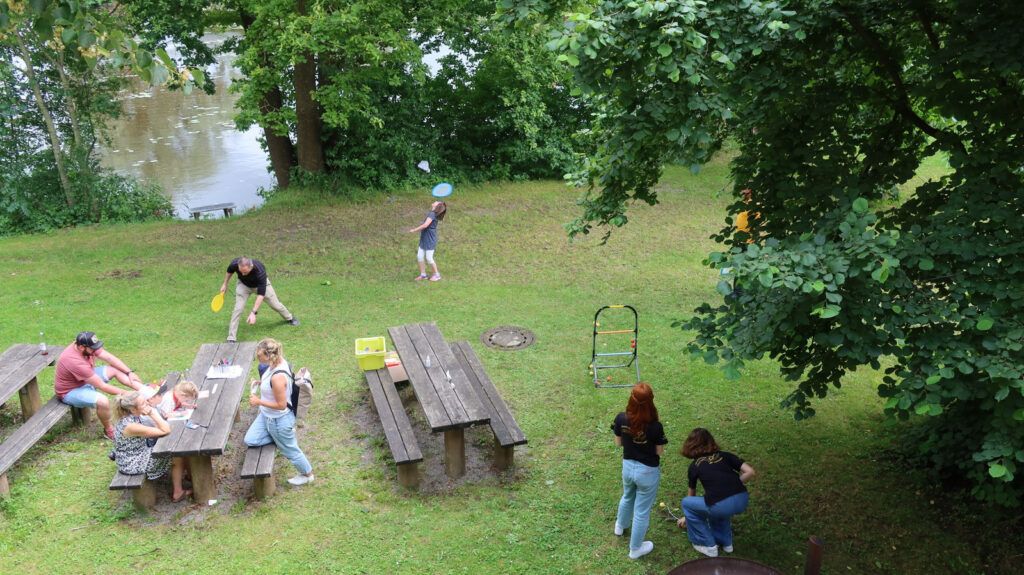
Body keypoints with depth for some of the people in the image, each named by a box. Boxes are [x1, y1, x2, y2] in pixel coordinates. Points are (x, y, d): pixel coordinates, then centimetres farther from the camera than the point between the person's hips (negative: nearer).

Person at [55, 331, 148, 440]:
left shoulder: (87, 347, -16)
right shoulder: (74, 361, -38)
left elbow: (110, 358, -6)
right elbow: (102, 386, -32)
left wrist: (130, 373, -13)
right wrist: (127, 393, -26)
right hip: (70, 391, -9)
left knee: (116, 369, -3)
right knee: (102, 401, -32)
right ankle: (109, 430, -6)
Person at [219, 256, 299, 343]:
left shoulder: (260, 271, -45)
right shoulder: (234, 264, -35)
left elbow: (261, 294, -43)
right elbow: (229, 271, -7)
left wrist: (253, 313, -49)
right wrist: (225, 284, 6)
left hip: (261, 284, -1)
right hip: (243, 285, 2)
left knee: (275, 305, 8)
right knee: (238, 308, -14)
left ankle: (290, 318, 40)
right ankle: (231, 338, -7)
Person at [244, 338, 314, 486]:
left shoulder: (278, 377, -38)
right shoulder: (278, 362, -11)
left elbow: (281, 405, -29)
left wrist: (259, 402, -22)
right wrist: (260, 382, -3)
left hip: (278, 421, -9)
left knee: (290, 450, 14)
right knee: (250, 441, 12)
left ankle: (307, 474, 37)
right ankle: (280, 438, 25)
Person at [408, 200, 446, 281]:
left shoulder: (432, 214, -18)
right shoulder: (430, 213, 10)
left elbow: (425, 225, -27)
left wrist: (414, 230, -20)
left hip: (430, 240, -9)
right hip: (424, 239, 9)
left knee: (429, 258, -2)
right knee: (419, 257, 8)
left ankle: (437, 275, 13)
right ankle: (423, 274, 18)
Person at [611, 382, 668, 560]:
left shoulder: (621, 419, -20)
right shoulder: (655, 426, -30)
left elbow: (618, 442, -3)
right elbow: (659, 452, -15)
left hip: (628, 466, 4)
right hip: (647, 472, -4)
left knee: (627, 497, 35)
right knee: (642, 510, 16)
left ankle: (621, 526, 61)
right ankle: (635, 549, 35)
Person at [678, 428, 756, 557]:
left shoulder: (695, 465, 18)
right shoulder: (724, 455, 21)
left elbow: (691, 493, 35)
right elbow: (750, 472, 8)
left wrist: (686, 517, 51)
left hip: (722, 506, -4)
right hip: (743, 501, 4)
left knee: (686, 503, 22)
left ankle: (708, 545, 22)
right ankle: (726, 542, 37)